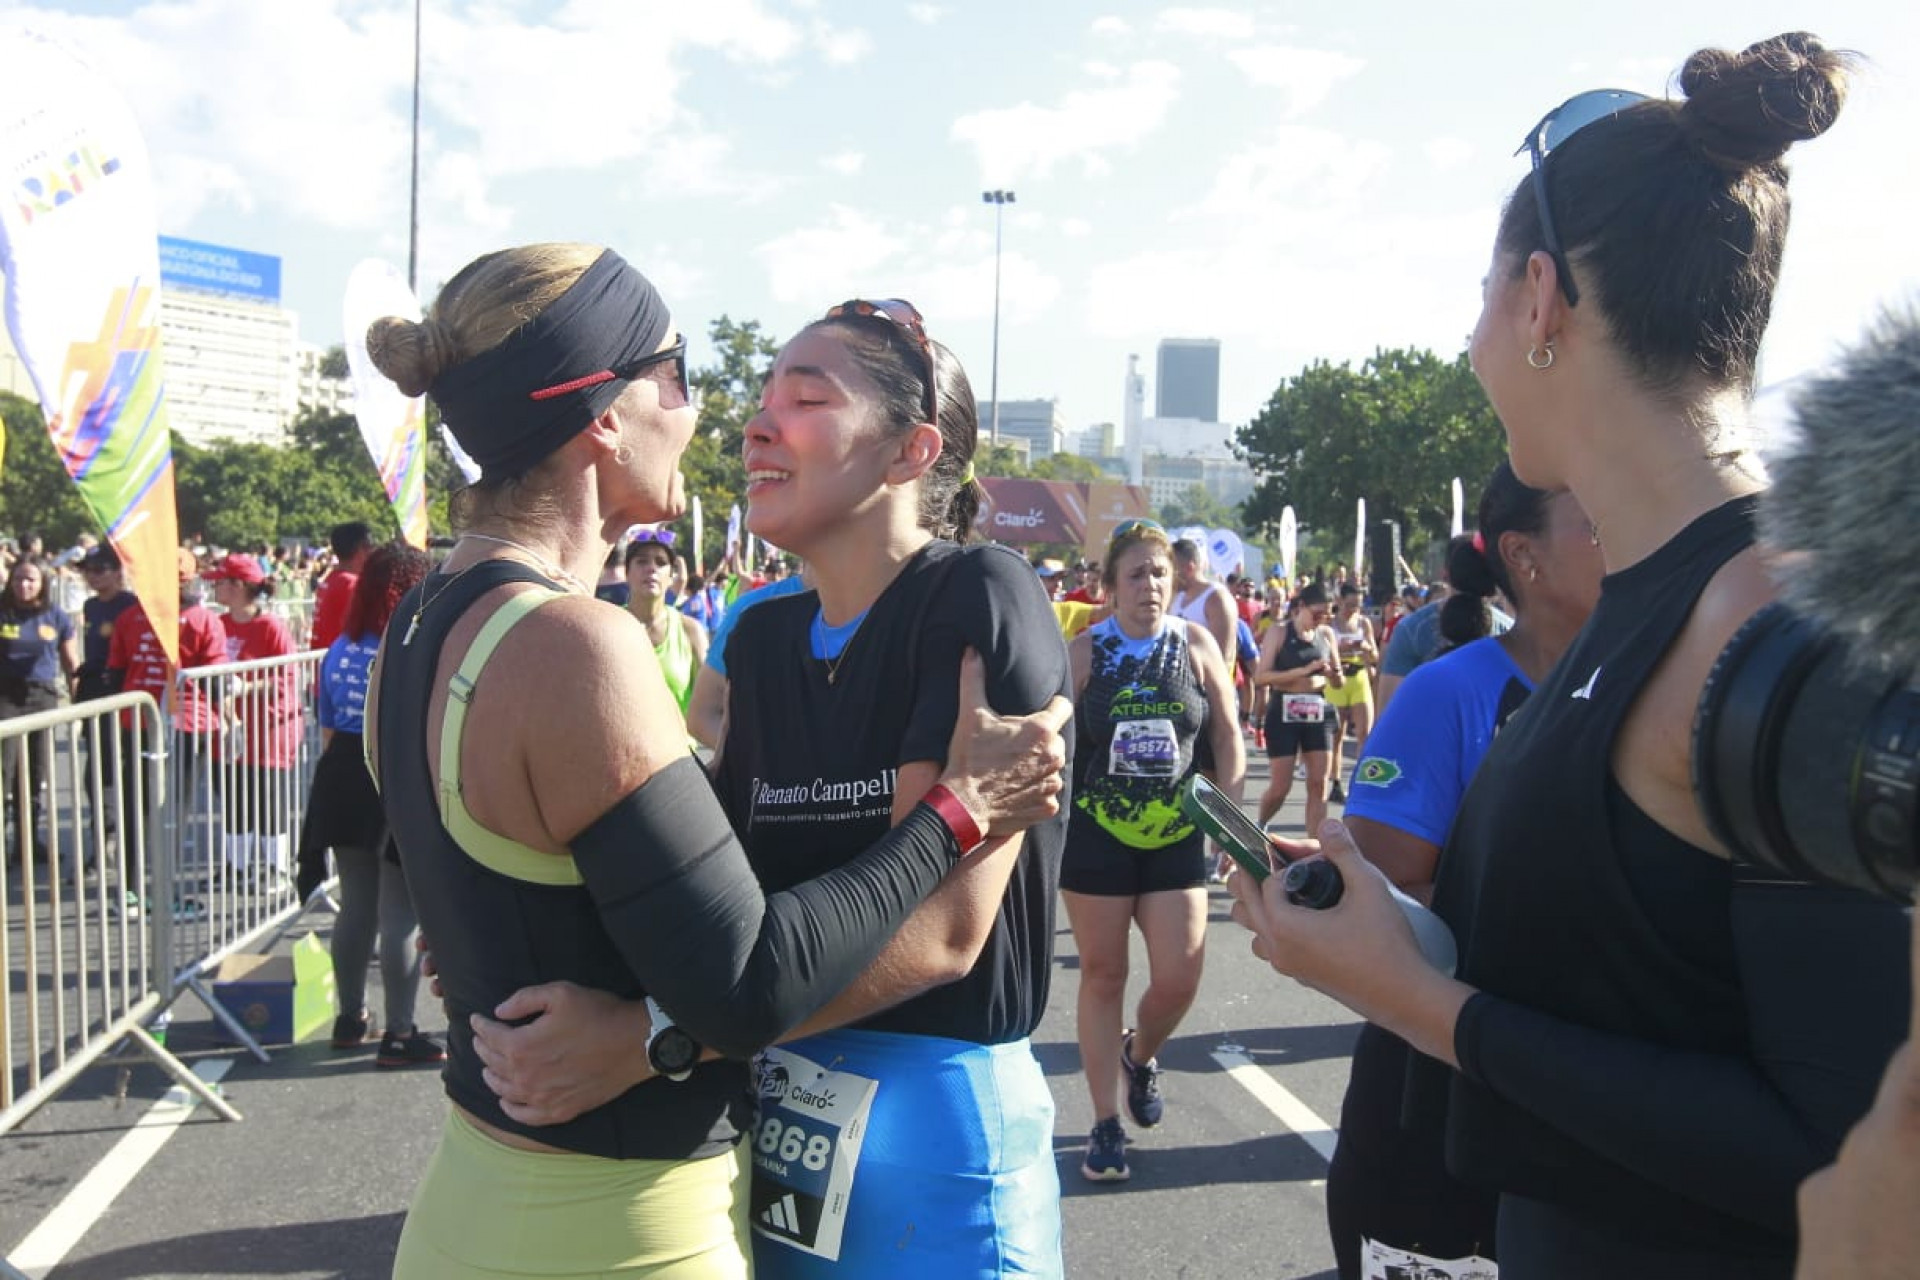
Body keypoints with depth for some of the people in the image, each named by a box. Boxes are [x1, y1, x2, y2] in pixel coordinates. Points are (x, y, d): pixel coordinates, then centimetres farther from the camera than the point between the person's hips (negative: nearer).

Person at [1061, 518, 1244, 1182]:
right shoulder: (1085, 652, -3)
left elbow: (1228, 736, 5)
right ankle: (1106, 1124, 18)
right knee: (1103, 974, 5)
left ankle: (1140, 1054, 33)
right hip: (1097, 834, -1)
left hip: (1177, 834, 1)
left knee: (1179, 977, -2)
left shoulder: (1195, 644, 1)